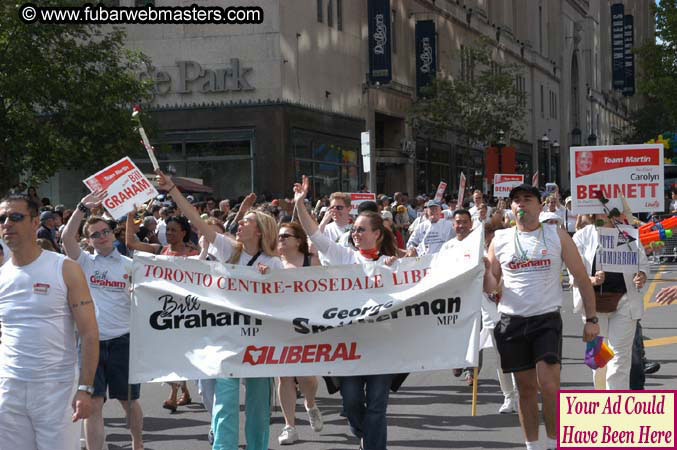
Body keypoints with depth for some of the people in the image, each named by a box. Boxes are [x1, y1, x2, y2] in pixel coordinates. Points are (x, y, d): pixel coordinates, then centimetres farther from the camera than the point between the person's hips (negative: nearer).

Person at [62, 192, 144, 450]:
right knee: (93, 404, -4)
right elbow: (67, 237, -12)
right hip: (91, 341, -1)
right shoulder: (84, 263, 4)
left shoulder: (129, 265, 5)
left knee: (129, 401, 14)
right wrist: (83, 208, -19)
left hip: (122, 340, 1)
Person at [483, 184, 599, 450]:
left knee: (548, 385, -14)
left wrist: (591, 319, -1)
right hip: (512, 321, 2)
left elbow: (581, 278, 3)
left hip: (547, 319, -2)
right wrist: (484, 267, -14)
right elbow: (490, 286, 8)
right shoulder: (500, 240, 5)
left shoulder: (557, 236, 0)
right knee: (525, 388, 7)